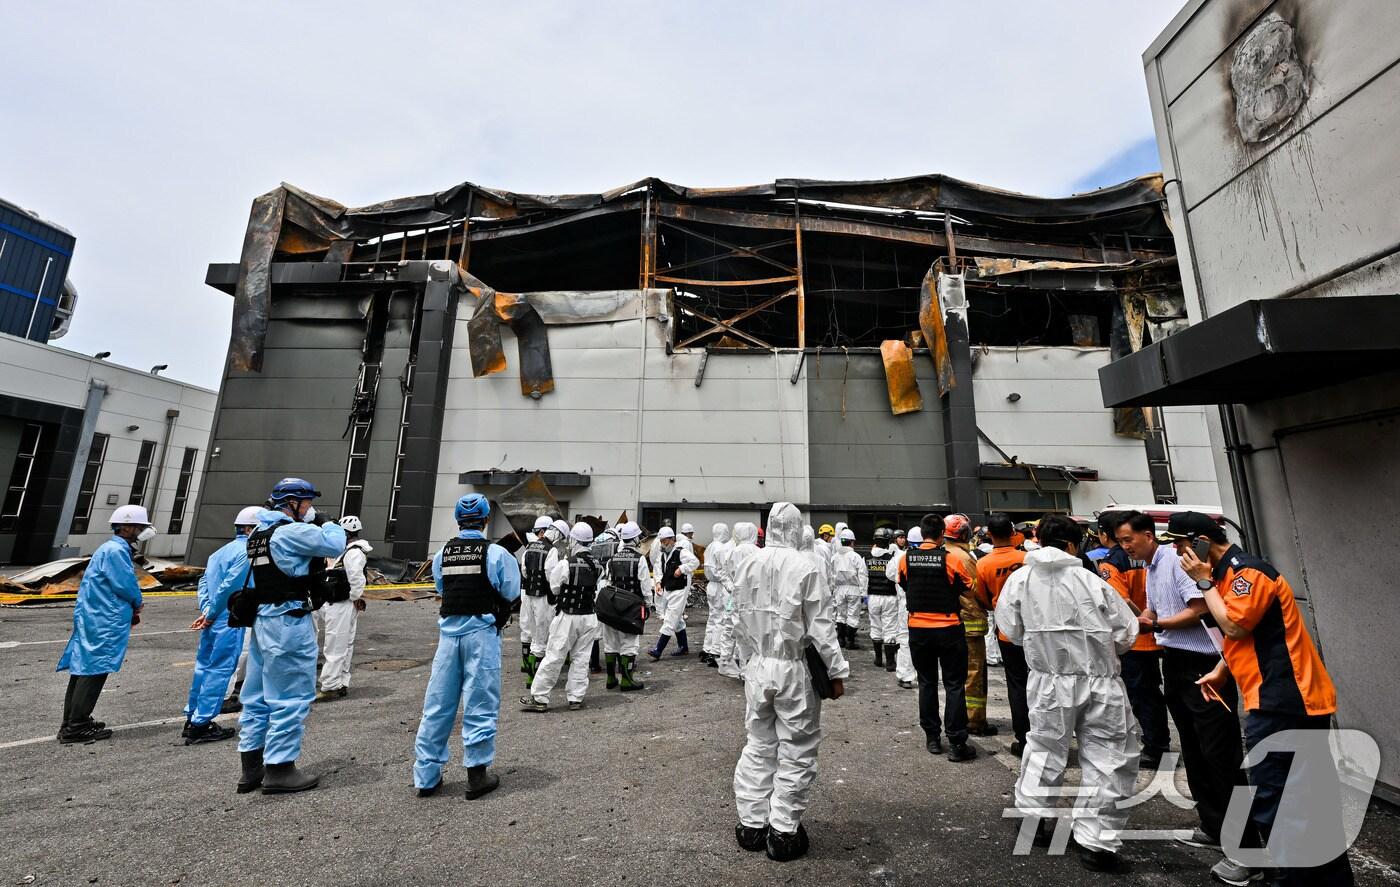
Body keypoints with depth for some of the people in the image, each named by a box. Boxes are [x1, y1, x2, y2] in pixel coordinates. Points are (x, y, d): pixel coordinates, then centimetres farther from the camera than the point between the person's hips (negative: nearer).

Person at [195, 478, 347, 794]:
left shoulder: (258, 535, 15)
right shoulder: (294, 531, -14)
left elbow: (232, 578, 21)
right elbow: (335, 545, -16)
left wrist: (212, 611, 30)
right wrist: (329, 524, 2)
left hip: (262, 620, 10)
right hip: (288, 622, -10)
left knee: (259, 695, 16)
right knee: (292, 696, 0)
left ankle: (252, 767, 27)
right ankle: (279, 769, 7)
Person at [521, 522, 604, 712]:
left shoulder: (565, 564, -16)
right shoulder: (598, 566, 0)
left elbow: (554, 588, -1)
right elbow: (599, 593, 7)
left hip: (567, 616, -4)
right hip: (589, 617, 5)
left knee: (553, 657, 4)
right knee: (581, 658, 12)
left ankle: (539, 698, 13)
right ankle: (576, 698, 18)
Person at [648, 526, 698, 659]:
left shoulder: (681, 552, -17)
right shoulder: (662, 553, 9)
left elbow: (695, 562, -26)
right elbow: (657, 568, 16)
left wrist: (681, 569, -26)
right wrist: (658, 582, 2)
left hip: (679, 591, -9)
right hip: (667, 590, 9)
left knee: (670, 621, -7)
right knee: (677, 620, 17)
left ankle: (658, 651, -6)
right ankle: (683, 647, 30)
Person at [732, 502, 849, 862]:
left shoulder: (746, 567, 0)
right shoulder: (804, 567, -15)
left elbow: (741, 622, 7)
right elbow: (820, 626, -12)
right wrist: (836, 672, -2)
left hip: (757, 668, 5)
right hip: (794, 670, -5)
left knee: (758, 746, 18)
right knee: (796, 752, 11)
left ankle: (752, 824, 28)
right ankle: (784, 831, 20)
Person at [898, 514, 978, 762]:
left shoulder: (906, 558, -5)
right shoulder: (951, 559, -14)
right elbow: (969, 588, -3)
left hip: (918, 628, 3)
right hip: (948, 628, -3)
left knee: (927, 683, 15)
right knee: (954, 685, 8)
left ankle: (932, 738, 23)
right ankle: (957, 743, 11)